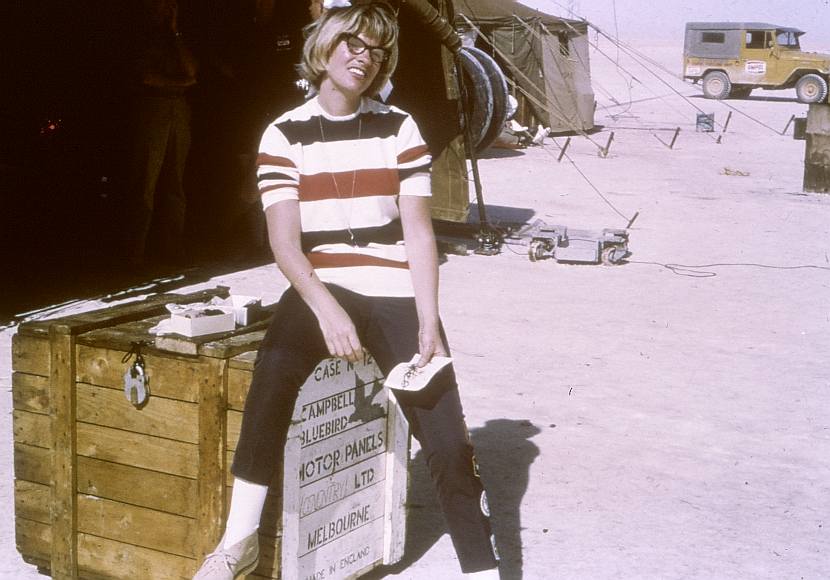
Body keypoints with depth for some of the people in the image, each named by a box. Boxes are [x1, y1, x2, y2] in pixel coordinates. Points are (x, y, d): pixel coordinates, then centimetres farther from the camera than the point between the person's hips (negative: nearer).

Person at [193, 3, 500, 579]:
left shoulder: (398, 129, 5)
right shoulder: (285, 135, 2)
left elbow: (419, 234, 1)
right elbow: (284, 242, -8)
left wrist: (429, 323, -11)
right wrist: (328, 311, -24)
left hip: (395, 294, 1)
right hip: (320, 290, -1)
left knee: (447, 441, -8)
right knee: (274, 370, -32)